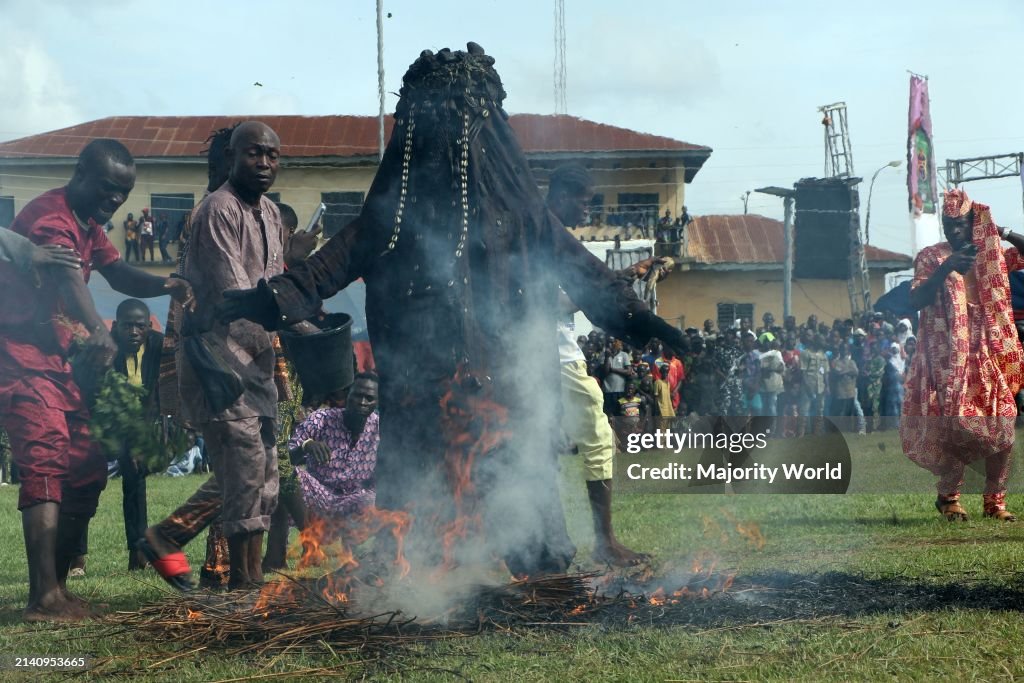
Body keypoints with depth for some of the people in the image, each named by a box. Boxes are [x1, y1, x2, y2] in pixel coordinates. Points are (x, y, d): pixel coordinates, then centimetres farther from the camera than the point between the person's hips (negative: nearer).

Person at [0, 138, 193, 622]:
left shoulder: (89, 225, 15)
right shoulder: (50, 216, -18)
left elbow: (118, 274, 6)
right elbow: (68, 278, -37)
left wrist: (164, 286, -16)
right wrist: (98, 331, -56)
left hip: (57, 360, 10)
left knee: (87, 467, 9)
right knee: (47, 459, -22)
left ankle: (57, 586, 16)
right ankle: (44, 596, -30)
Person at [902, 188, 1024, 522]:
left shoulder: (990, 253, 12)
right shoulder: (931, 257, 4)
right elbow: (916, 300, -7)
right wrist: (945, 270, -19)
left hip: (989, 353, 3)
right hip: (948, 356, -3)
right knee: (954, 422, -10)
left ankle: (995, 499, 5)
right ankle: (949, 497, 4)